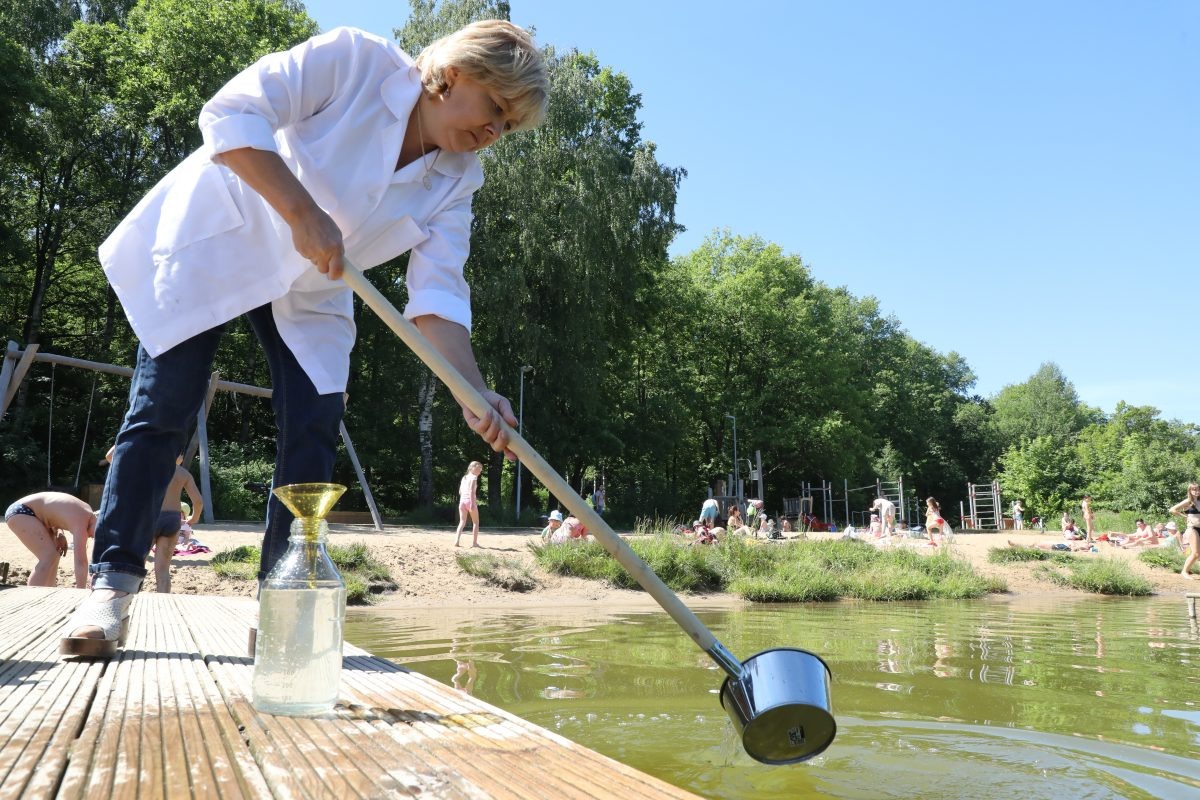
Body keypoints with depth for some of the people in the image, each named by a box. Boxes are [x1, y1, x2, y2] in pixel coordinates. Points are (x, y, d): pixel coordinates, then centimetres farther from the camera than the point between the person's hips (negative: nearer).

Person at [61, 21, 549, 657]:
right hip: (214, 240, -4)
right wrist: (304, 214, -37)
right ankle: (110, 587, 4)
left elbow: (438, 295, -19)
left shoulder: (456, 181, -10)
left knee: (315, 426, -9)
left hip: (309, 290, 4)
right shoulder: (352, 59, -22)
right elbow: (230, 115, -29)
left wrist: (474, 393, -33)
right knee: (161, 408, -6)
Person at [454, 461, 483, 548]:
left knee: (462, 522, 5)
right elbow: (471, 490, -17)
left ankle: (456, 541, -11)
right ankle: (474, 542, 5)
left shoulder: (464, 477, 16)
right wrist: (472, 502, -21)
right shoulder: (473, 477, -5)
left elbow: (460, 491, 15)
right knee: (475, 522, 8)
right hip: (470, 501, -6)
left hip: (462, 500, 6)